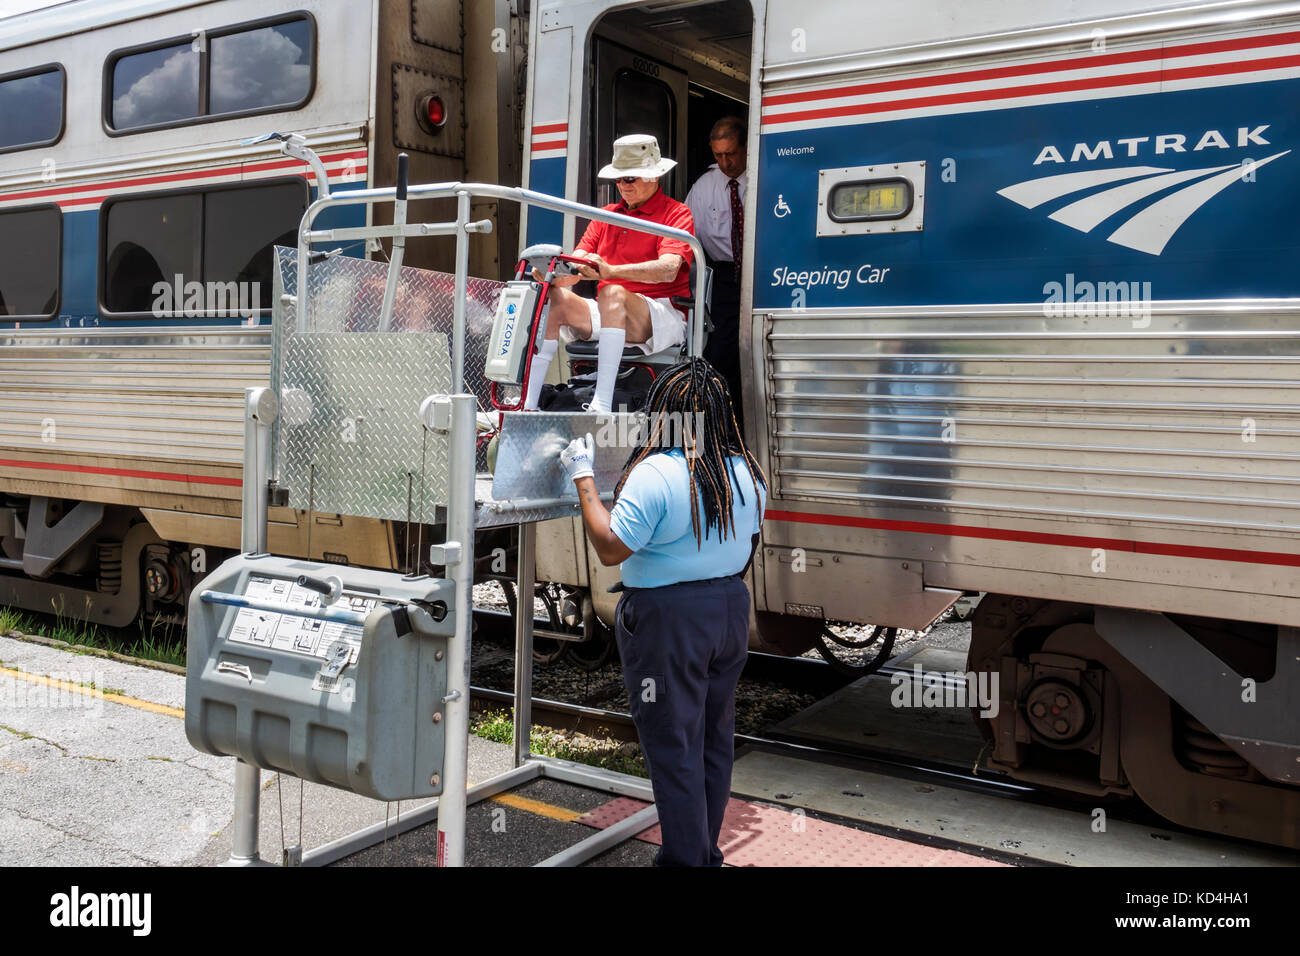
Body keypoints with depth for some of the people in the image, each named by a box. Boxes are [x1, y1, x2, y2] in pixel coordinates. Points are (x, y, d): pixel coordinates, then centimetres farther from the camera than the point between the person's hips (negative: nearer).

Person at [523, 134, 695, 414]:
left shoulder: (676, 213, 2)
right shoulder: (605, 216, 21)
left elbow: (668, 269, -18)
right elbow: (575, 268, 10)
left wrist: (611, 271, -33)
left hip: (663, 319, -6)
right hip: (610, 315, 6)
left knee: (613, 293, -35)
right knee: (554, 297, -18)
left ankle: (602, 406, -45)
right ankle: (528, 404, -25)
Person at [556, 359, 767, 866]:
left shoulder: (656, 474, -20)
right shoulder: (747, 472, 1)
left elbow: (610, 548, -18)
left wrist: (583, 477, -11)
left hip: (668, 620, -7)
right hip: (730, 611, 7)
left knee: (673, 747, 5)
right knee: (715, 740, 18)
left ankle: (685, 858, 14)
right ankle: (708, 853, 31)